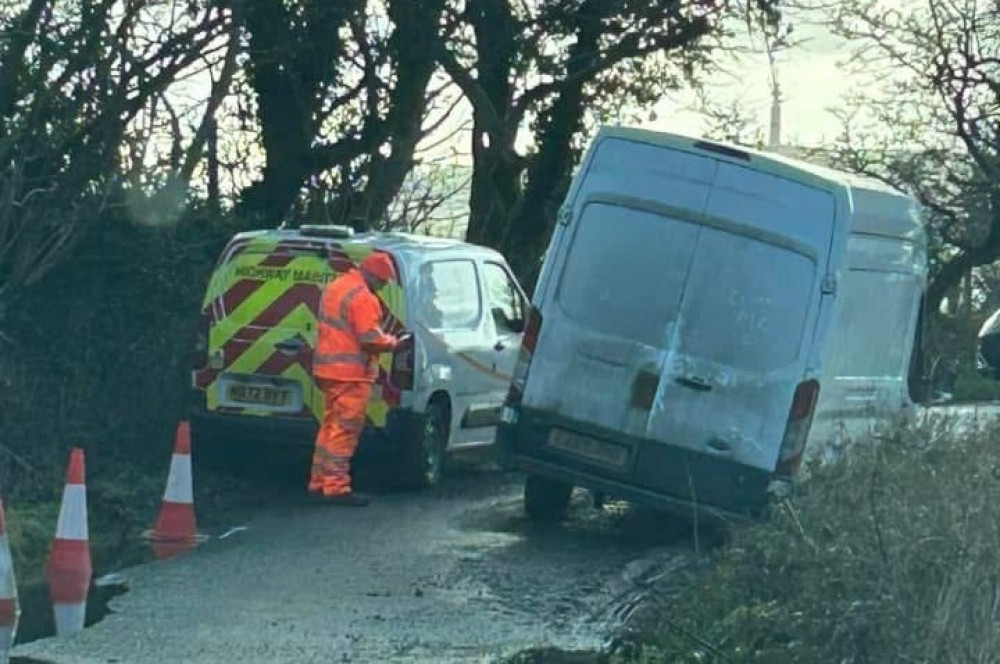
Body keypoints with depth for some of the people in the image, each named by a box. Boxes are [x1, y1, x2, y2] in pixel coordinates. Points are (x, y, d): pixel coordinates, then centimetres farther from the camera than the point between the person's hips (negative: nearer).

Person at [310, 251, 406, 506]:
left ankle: (319, 482, 21)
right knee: (345, 430, -6)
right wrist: (393, 342, -4)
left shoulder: (335, 287, 15)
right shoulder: (362, 297, -17)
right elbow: (371, 338, -21)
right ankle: (336, 487, -7)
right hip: (350, 374, -10)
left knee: (331, 426, 17)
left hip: (328, 368, 10)